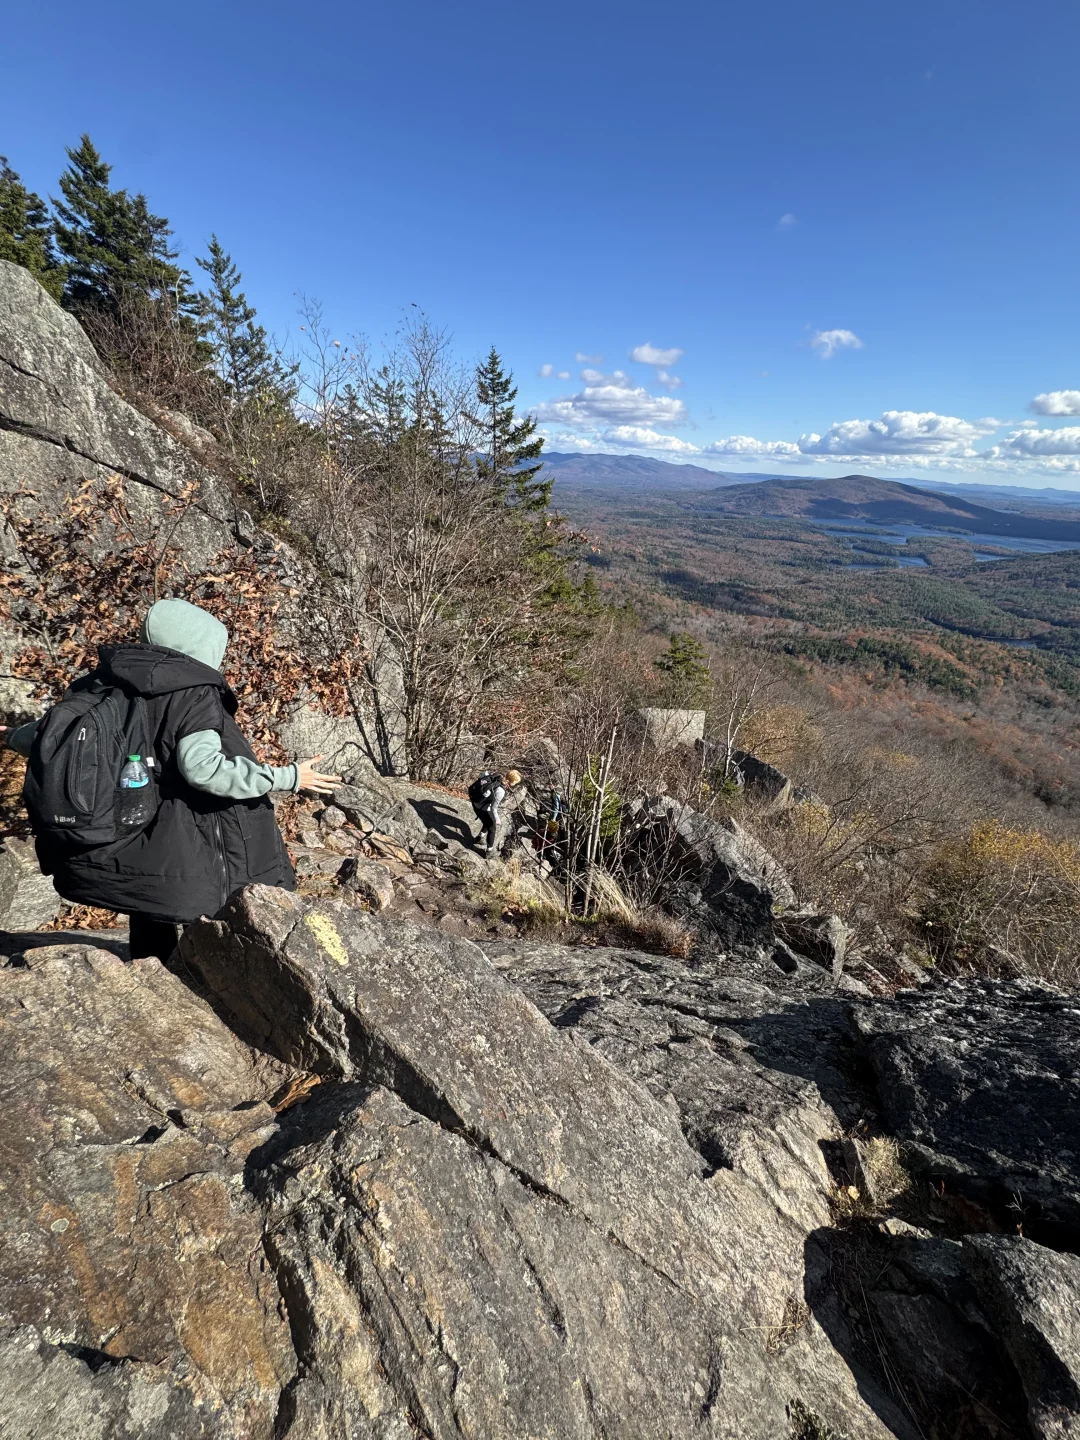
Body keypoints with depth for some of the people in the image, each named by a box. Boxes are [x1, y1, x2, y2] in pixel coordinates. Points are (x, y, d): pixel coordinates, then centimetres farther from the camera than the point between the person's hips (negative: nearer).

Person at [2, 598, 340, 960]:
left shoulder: (106, 683, 3)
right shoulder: (194, 694, -17)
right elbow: (202, 767, -28)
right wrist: (288, 777, -26)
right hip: (177, 859, -7)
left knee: (151, 938, 27)